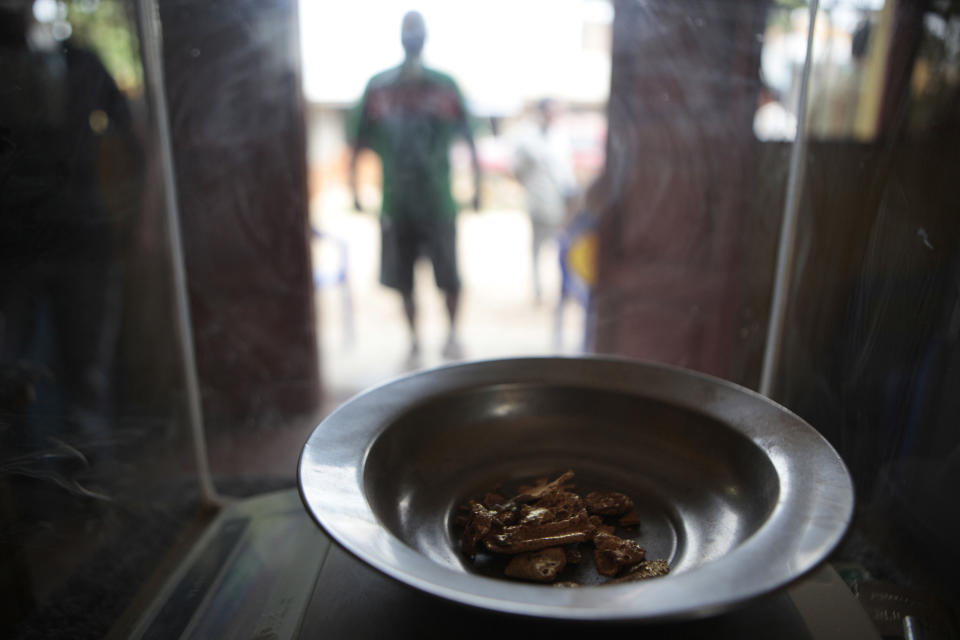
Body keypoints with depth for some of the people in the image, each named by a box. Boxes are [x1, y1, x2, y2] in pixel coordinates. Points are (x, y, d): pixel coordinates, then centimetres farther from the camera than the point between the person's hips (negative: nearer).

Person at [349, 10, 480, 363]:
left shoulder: (444, 86, 1)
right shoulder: (378, 87, 3)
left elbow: (469, 139, 4)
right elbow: (359, 142, 6)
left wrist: (476, 187, 1)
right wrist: (354, 188, 2)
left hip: (438, 200, -1)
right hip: (396, 201, 1)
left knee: (449, 277, 1)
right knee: (402, 278, 8)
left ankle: (452, 334, 25)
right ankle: (413, 338, 27)